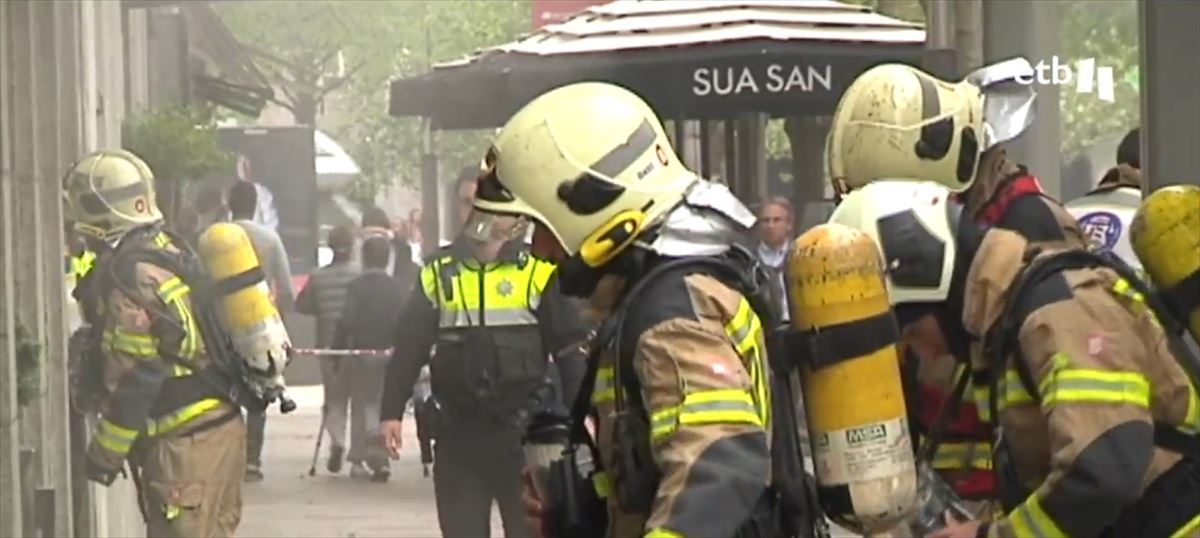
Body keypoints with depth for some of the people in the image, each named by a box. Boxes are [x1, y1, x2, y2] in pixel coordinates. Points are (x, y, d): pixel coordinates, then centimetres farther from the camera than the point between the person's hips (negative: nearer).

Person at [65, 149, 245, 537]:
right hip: (221, 427, 10)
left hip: (185, 443, -10)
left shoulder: (128, 276, -17)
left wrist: (105, 453, -9)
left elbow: (135, 378, -18)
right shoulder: (169, 253, 13)